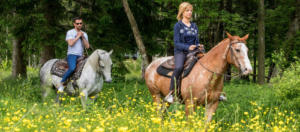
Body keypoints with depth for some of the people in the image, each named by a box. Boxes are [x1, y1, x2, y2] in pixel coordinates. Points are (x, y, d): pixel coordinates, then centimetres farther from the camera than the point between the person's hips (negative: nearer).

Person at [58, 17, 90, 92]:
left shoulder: (84, 34, 17)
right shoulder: (70, 32, 2)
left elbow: (87, 46, 7)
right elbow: (71, 43, -13)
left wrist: (83, 37, -4)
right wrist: (78, 36, -7)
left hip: (80, 56, 6)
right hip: (71, 55, -6)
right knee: (72, 68, -34)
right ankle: (62, 83, -20)